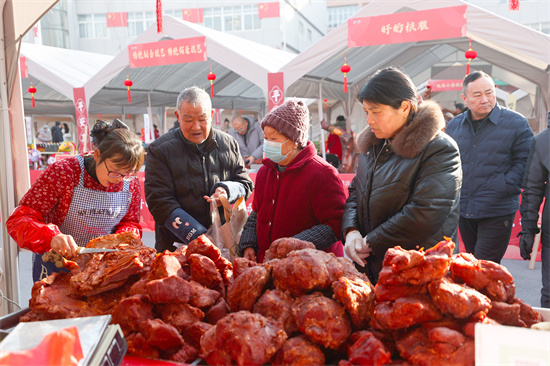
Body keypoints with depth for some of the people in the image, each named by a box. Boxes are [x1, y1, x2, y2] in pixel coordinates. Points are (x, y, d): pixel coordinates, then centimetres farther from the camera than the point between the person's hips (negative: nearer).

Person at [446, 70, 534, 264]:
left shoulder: (516, 123, -4)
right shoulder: (453, 125, 8)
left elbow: (523, 161, -5)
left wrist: (504, 187, -14)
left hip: (497, 212, -5)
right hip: (463, 211, 5)